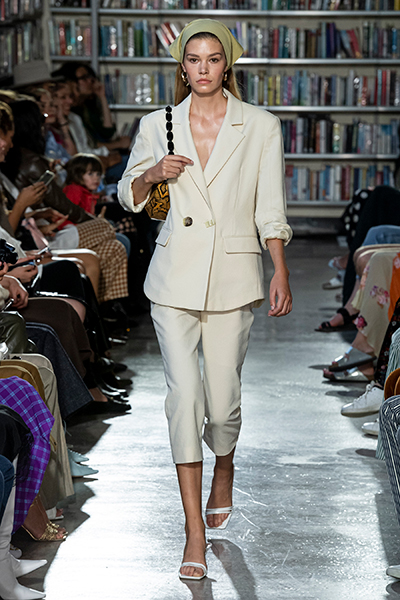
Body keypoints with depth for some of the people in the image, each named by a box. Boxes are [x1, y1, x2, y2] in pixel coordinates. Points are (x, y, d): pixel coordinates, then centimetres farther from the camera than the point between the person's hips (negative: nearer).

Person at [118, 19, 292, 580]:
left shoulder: (261, 126, 1)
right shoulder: (157, 126, 5)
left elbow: (270, 209, 3)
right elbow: (129, 195, 15)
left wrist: (281, 271, -5)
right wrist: (152, 173, -6)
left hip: (233, 275, -1)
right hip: (175, 273, 1)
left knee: (222, 397, 3)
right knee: (184, 392, -10)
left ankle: (224, 472, 39)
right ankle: (195, 530, -7)